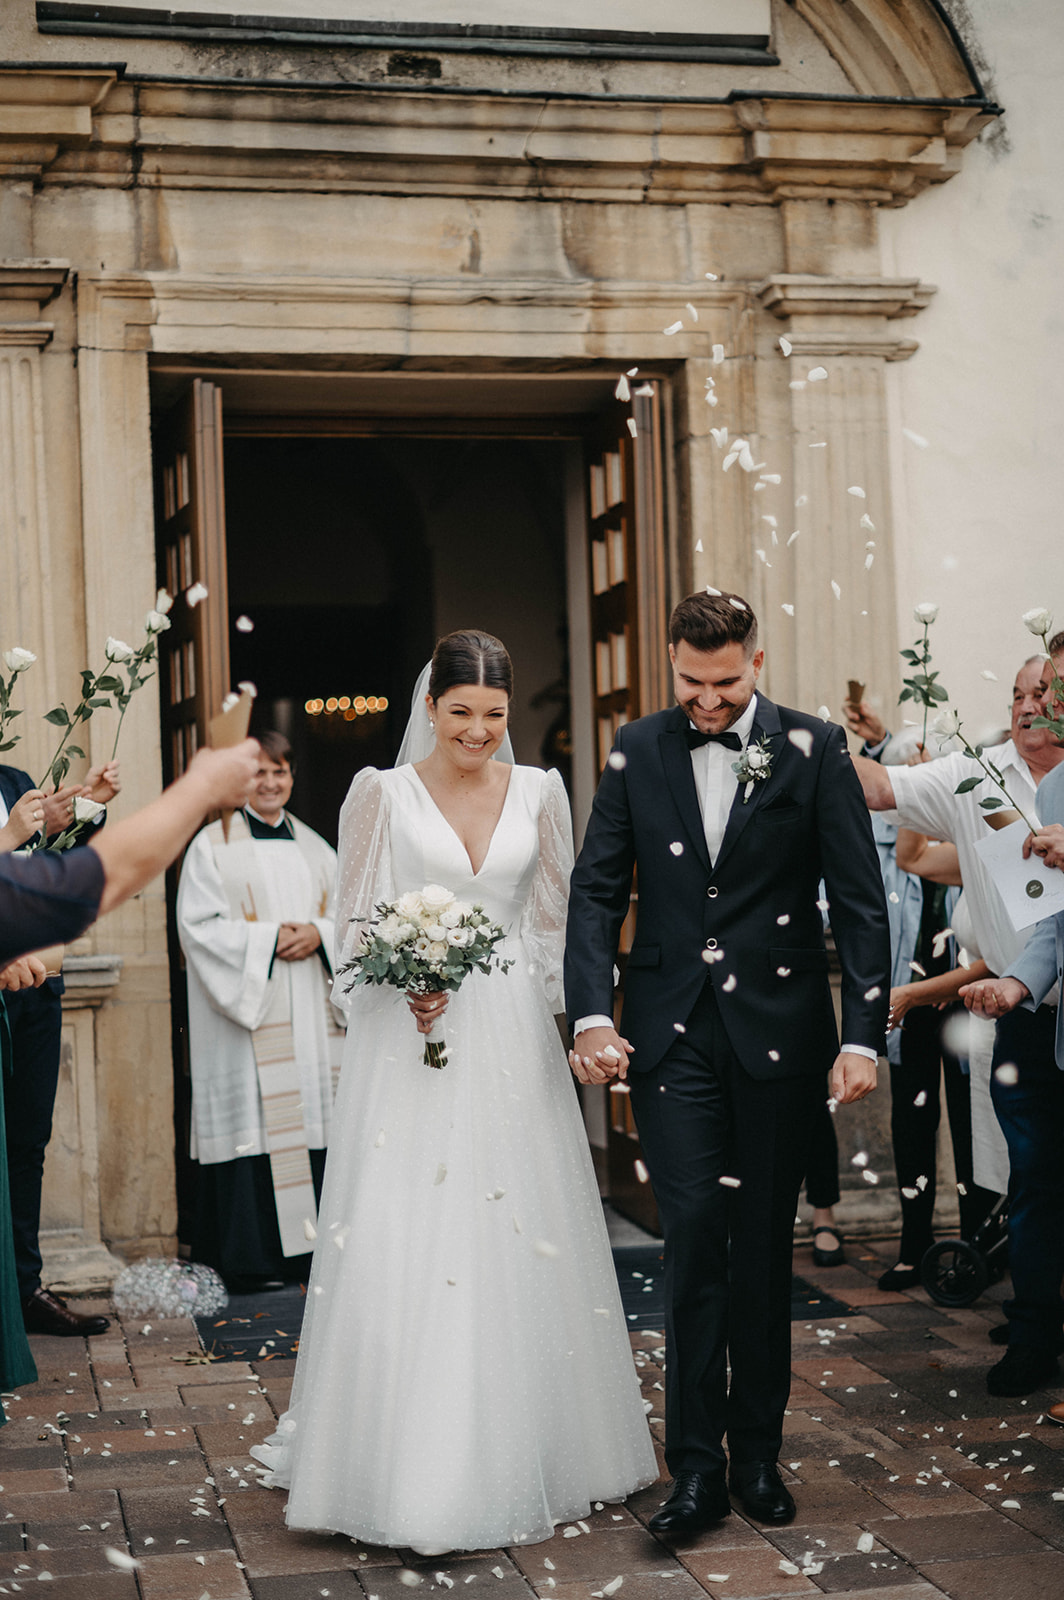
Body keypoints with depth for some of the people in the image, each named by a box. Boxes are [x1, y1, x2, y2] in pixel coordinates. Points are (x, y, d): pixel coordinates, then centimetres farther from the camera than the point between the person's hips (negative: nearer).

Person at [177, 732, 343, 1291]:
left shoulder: (315, 848, 16)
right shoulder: (213, 846, 2)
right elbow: (200, 926, -7)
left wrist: (318, 934, -9)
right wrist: (268, 939, -14)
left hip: (310, 1013, 5)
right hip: (245, 1012, -4)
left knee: (312, 1114, 2)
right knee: (253, 1115, -8)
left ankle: (312, 1247, 9)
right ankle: (251, 1259, -2)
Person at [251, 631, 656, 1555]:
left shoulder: (538, 793, 8)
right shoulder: (383, 794, 1)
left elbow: (558, 920, 11)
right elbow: (356, 922, 1)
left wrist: (577, 1020, 2)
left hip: (511, 1038, 2)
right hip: (412, 1036, -2)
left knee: (518, 1239, 5)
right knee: (406, 1243, -4)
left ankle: (521, 1452, 19)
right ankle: (411, 1465, 5)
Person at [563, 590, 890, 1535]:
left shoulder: (813, 749, -1)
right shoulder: (638, 751, 4)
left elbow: (860, 899, -2)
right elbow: (598, 890, 5)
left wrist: (863, 1033, -9)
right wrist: (590, 1015, -7)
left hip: (778, 1030, 0)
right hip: (671, 1030, 1)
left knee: (765, 1244, 9)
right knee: (694, 1235, -5)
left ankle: (758, 1454, 22)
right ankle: (697, 1467, 2)